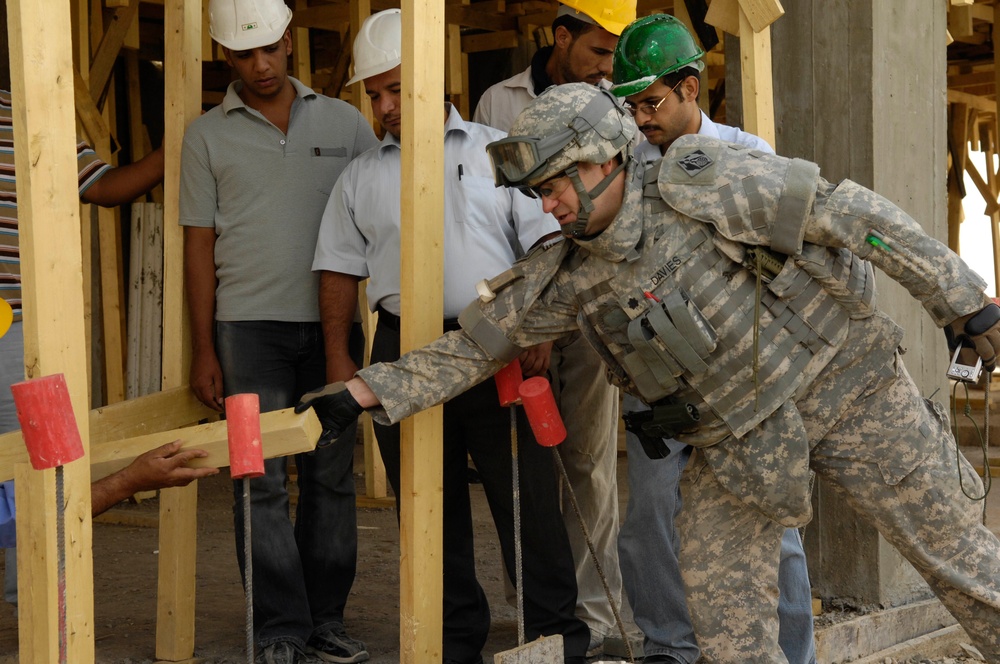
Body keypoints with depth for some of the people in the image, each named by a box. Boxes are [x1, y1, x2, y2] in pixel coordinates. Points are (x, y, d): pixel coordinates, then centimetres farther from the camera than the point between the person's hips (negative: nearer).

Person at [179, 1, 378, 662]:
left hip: (332, 322, 1)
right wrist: (204, 350, 0)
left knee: (332, 475, 4)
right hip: (249, 326, -1)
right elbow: (199, 245, 6)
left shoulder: (345, 122, 9)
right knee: (261, 479, -4)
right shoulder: (207, 135, 7)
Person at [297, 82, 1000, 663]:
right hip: (735, 441, 5)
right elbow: (475, 343, 2)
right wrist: (362, 393, -7)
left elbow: (846, 212, -17)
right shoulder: (567, 272, -4)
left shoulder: (699, 185, -20)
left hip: (839, 382, -4)